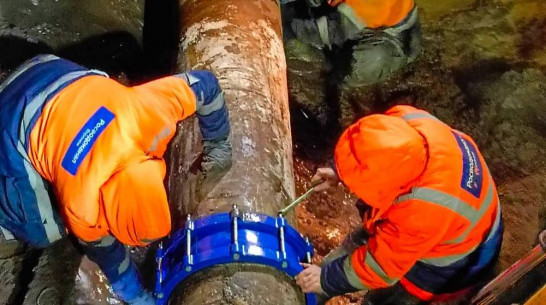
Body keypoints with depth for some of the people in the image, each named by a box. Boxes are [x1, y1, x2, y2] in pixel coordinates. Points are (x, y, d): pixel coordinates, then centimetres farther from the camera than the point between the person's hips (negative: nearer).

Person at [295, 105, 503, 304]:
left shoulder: (424, 213, -47)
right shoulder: (405, 121, -31)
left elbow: (381, 265, -29)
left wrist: (327, 279, -16)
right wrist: (341, 172, 0)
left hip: (443, 262, -7)